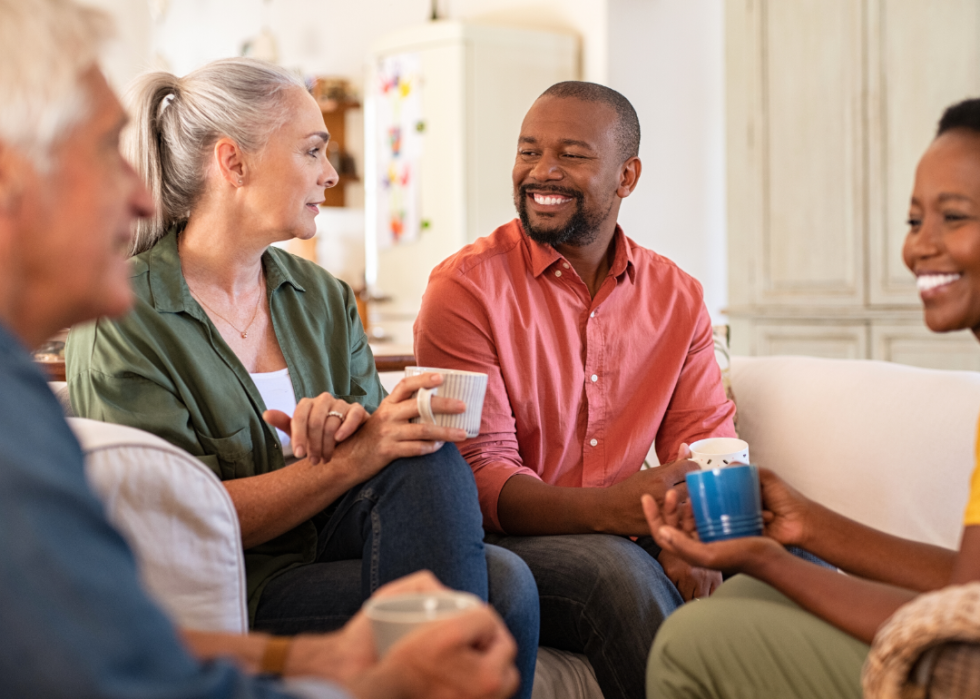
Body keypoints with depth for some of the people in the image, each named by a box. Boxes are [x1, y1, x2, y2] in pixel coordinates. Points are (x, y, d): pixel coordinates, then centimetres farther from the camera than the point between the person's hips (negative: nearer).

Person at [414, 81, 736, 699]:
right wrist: (607, 510, -32)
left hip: (629, 539, 4)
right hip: (507, 544, -4)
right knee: (620, 570, -34)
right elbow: (480, 475, -13)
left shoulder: (677, 296, 8)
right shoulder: (466, 287, -7)